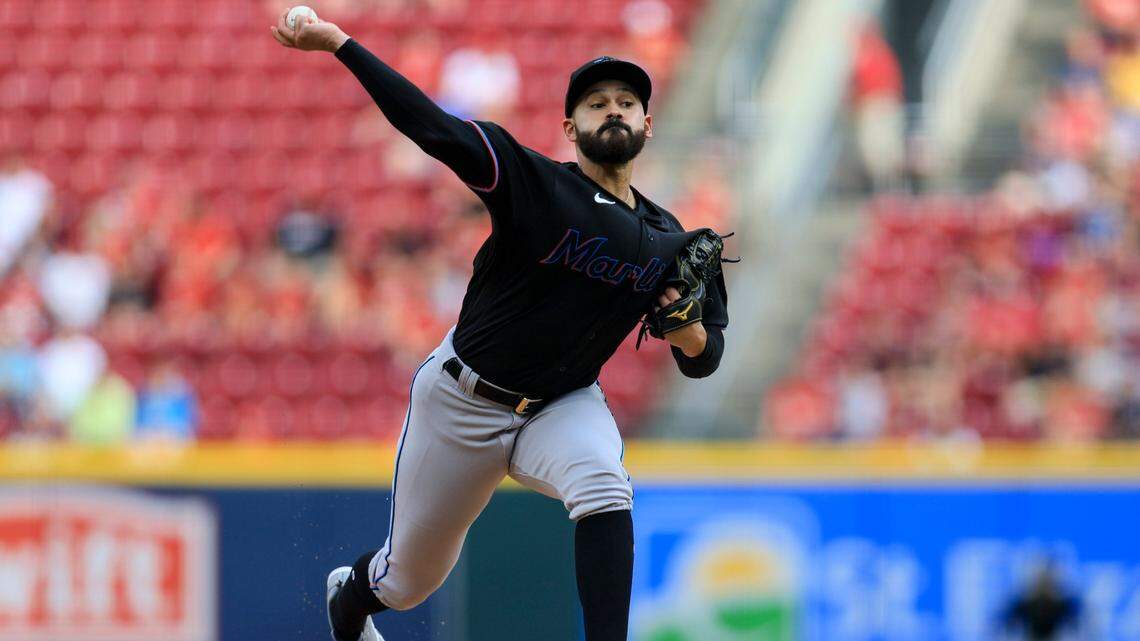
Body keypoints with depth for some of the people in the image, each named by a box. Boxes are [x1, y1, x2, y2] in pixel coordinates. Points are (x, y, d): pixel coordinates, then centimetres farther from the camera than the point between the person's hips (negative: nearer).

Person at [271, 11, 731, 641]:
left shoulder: (670, 245, -2)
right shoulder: (535, 181, -15)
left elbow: (703, 360, 5)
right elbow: (431, 125, -24)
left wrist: (689, 333, -21)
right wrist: (338, 42, -34)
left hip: (563, 405, 2)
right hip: (462, 399, -2)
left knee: (604, 490, -33)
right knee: (409, 580, 12)